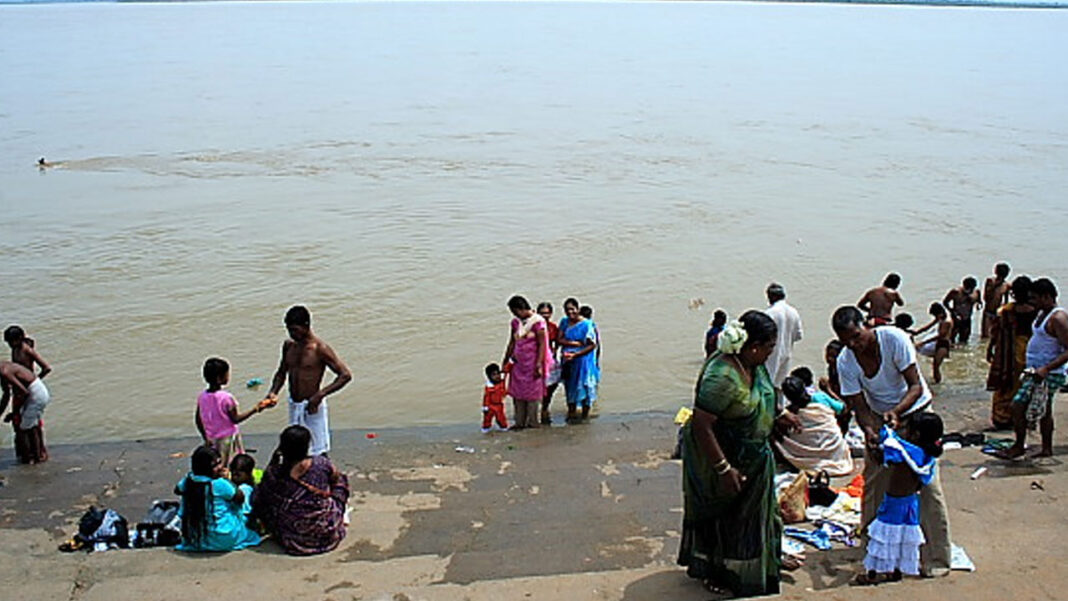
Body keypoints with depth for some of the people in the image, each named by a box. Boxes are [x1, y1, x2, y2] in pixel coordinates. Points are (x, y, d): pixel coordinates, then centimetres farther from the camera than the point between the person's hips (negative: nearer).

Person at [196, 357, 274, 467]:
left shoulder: (202, 397, 0)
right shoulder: (226, 397, -19)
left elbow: (198, 421, 7)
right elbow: (235, 419, -14)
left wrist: (206, 438, 19)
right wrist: (256, 409, -12)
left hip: (212, 440, 6)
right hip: (228, 438, -6)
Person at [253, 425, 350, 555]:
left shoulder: (272, 474, -15)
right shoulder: (321, 463, -16)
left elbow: (258, 503, 3)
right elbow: (338, 480, 6)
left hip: (292, 541, 0)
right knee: (340, 481, 21)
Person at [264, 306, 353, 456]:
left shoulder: (319, 349, -15)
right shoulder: (288, 345, 5)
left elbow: (346, 375, -18)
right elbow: (282, 373, 19)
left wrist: (320, 394, -26)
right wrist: (274, 392, -1)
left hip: (312, 407, -6)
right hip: (293, 405, 7)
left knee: (319, 455, -2)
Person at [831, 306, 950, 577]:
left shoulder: (894, 338, -27)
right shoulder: (845, 362, -17)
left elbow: (916, 386, -25)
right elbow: (859, 407, -16)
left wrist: (896, 412, -42)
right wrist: (869, 432, -37)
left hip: (914, 411, -3)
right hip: (879, 417, 3)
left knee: (927, 482, -10)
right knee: (874, 481, 4)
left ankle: (936, 556, -3)